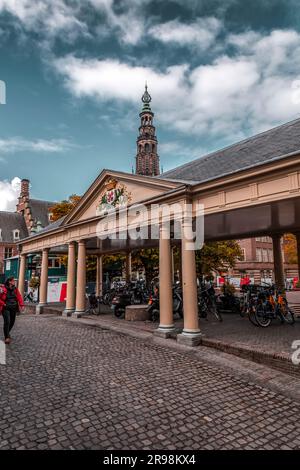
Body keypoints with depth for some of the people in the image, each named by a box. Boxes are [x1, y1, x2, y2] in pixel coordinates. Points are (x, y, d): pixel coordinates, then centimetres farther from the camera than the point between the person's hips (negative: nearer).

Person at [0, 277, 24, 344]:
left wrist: (21, 305, -10)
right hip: (6, 308, -5)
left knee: (12, 322, 11)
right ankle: (7, 337, -7)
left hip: (13, 308, 5)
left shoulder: (15, 289, 7)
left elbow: (19, 297, 1)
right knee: (7, 322, -14)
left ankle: (7, 333, 36)